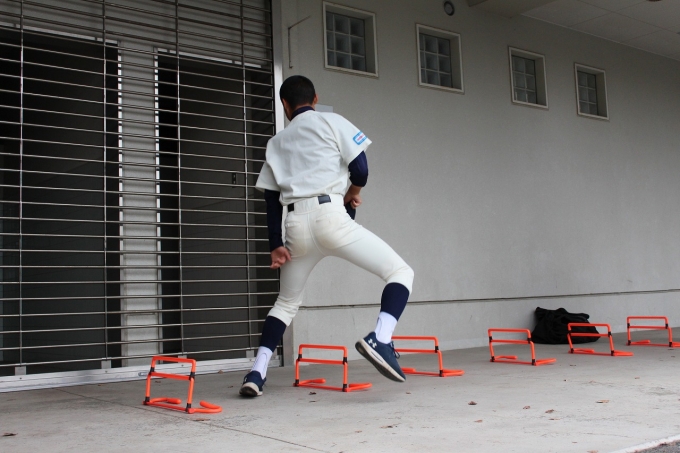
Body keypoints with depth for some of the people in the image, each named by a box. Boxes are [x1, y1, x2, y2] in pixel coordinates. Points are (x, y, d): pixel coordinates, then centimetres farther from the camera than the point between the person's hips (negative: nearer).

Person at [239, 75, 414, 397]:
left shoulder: (277, 142, 23)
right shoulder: (331, 122, 12)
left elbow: (271, 200, 16)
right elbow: (360, 169, 1)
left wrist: (276, 246, 14)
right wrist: (353, 193, 21)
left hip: (295, 225, 5)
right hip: (329, 214, -5)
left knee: (287, 302, 23)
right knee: (400, 271, 1)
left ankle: (256, 373, 14)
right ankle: (380, 340, -23)